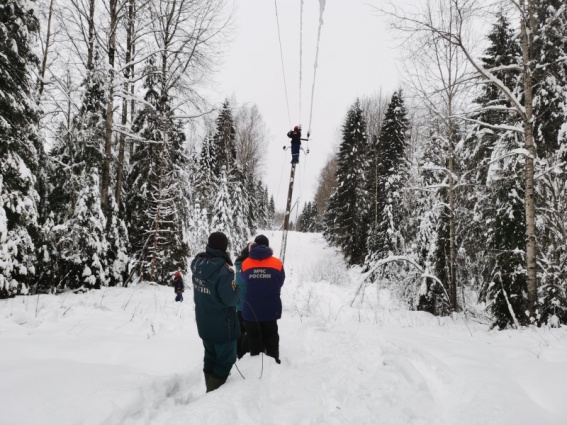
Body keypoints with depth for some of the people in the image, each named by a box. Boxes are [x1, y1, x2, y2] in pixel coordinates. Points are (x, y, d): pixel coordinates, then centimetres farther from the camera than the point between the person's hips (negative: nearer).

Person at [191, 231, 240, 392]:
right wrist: (237, 288, -5)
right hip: (222, 325, -7)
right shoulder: (223, 269, -29)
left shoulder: (197, 262, -4)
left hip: (204, 323, 7)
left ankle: (210, 389, 35)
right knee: (226, 360, 10)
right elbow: (230, 299, -24)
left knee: (210, 357, 22)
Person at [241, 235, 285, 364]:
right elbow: (280, 283, 3)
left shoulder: (245, 264, -6)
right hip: (270, 309, 0)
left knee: (254, 339, 15)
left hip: (250, 310, 0)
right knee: (271, 339, 17)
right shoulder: (277, 263, -7)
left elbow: (245, 281, 4)